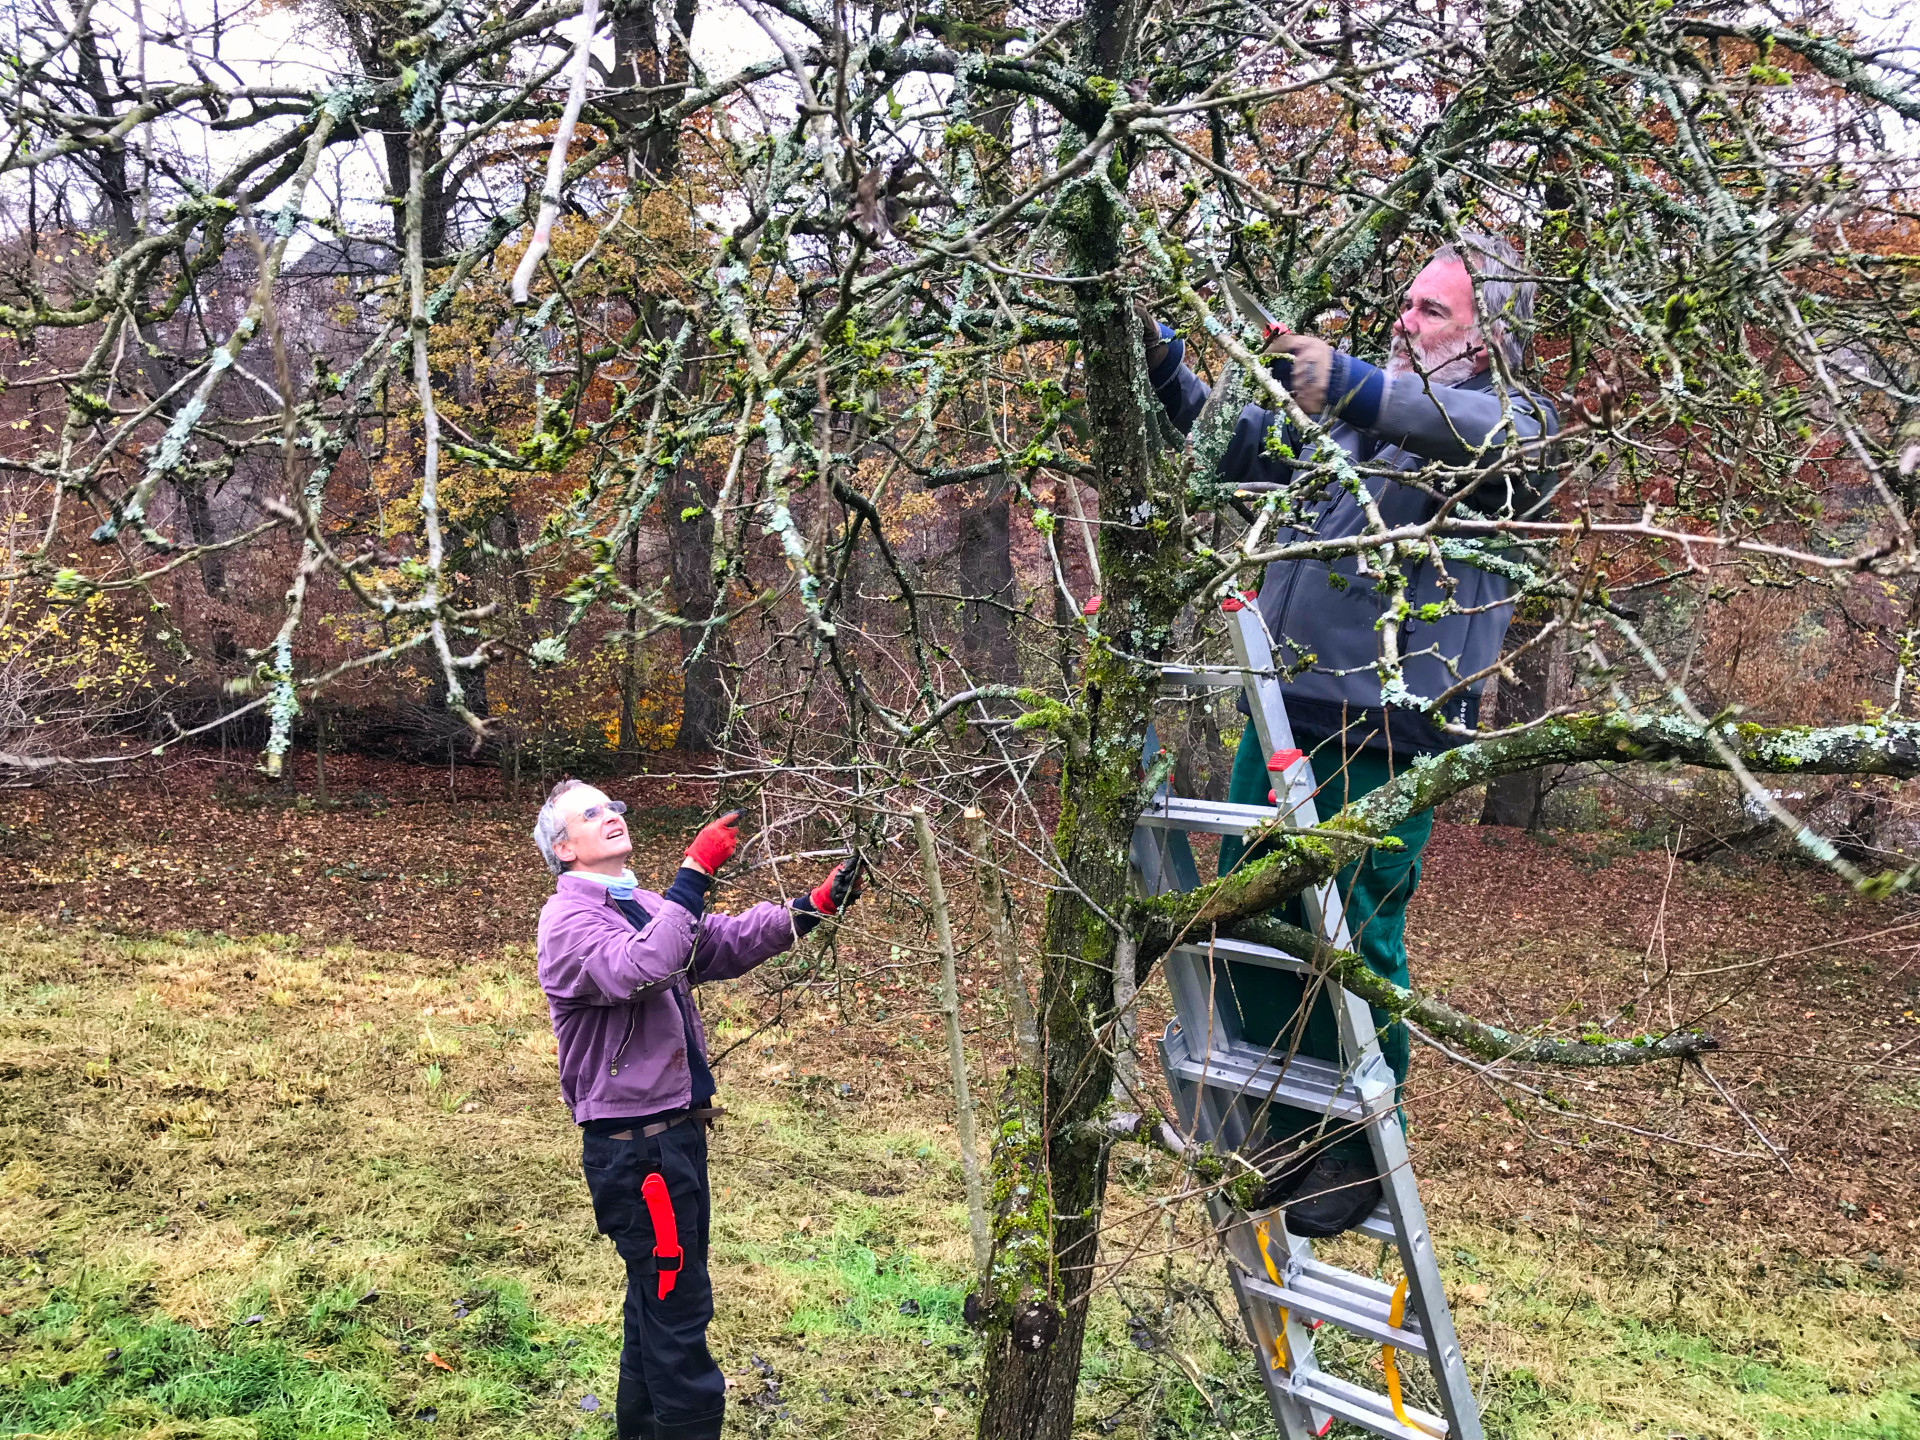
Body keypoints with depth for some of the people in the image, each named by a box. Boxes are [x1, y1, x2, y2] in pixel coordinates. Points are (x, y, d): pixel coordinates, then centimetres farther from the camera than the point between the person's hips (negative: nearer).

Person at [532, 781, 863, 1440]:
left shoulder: (644, 908, 14)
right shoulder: (569, 919, -14)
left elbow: (729, 943, 7)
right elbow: (638, 970, -33)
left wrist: (814, 906, -6)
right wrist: (694, 874, -34)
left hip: (674, 1129, 9)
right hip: (633, 1144, -9)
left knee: (657, 1297, 20)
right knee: (678, 1306, -6)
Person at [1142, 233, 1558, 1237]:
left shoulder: (1513, 421, -1)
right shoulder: (1349, 417, 21)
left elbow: (1499, 438, -25)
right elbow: (1236, 446, 28)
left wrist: (1351, 386, -39)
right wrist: (1165, 369, 12)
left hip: (1384, 744, -7)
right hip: (1280, 718, 7)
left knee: (1357, 945, -3)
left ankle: (1358, 1157, 15)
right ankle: (1284, 1138, 25)